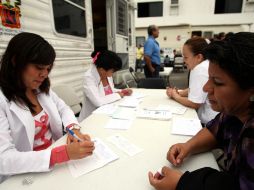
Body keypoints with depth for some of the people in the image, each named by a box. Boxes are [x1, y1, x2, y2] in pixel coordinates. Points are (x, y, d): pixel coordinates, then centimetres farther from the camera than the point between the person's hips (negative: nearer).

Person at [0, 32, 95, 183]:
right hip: (25, 177, -6)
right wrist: (65, 153, -34)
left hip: (56, 158, 6)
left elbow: (63, 109, 10)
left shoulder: (42, 89, 2)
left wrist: (74, 129, -10)